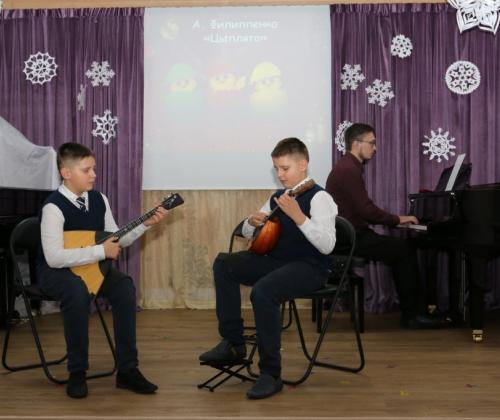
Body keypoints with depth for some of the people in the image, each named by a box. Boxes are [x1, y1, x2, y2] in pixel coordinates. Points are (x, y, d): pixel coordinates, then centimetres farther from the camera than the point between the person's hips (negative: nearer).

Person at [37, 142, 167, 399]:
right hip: (55, 271, -6)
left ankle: (127, 370, -12)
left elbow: (115, 240, 7)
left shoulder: (99, 199, 1)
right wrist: (101, 251, -27)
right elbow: (54, 257, -30)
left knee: (124, 287, -20)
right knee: (77, 291, -37)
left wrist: (145, 224, -6)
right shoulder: (54, 206, -21)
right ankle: (77, 373, -18)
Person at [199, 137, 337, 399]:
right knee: (224, 264, -3)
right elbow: (247, 233, 21)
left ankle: (270, 374, -20)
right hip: (278, 260, 8)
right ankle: (233, 344, 2)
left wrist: (297, 216, -31)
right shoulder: (277, 197, 13)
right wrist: (252, 222, -3)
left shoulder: (318, 197, -11)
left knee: (263, 291, -34)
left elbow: (327, 246, -24)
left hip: (309, 267, -8)